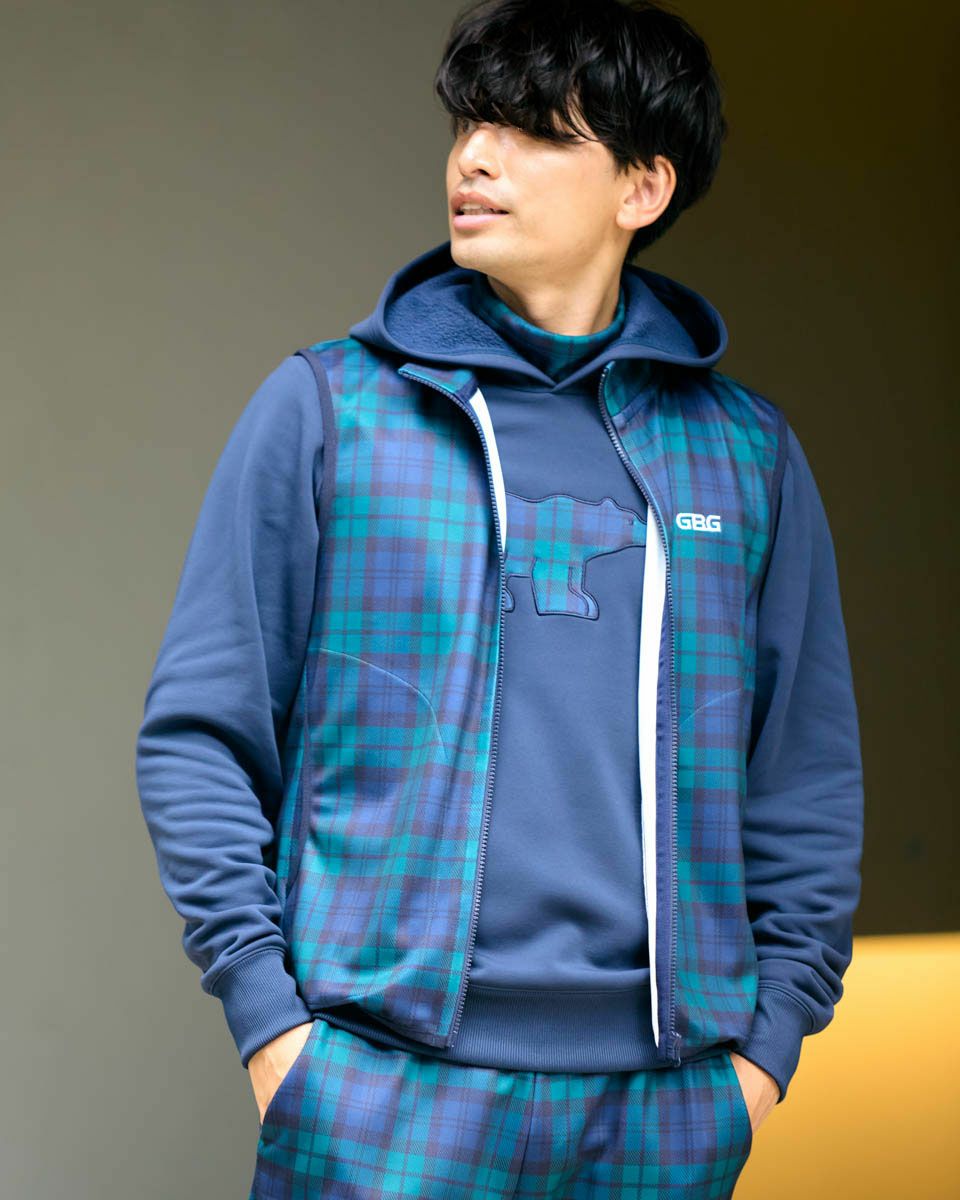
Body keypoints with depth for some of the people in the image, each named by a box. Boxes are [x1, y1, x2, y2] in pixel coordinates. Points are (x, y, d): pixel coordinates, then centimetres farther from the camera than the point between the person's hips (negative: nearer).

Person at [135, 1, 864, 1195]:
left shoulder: (745, 446, 8)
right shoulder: (326, 407, 2)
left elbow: (809, 780, 13)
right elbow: (199, 734, 2)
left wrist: (769, 1035, 5)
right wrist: (269, 1018, -6)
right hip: (384, 1094, -2)